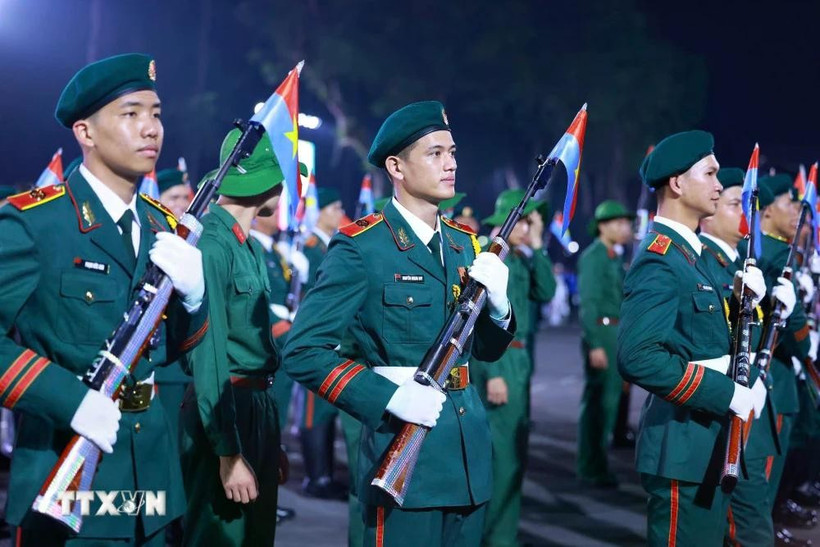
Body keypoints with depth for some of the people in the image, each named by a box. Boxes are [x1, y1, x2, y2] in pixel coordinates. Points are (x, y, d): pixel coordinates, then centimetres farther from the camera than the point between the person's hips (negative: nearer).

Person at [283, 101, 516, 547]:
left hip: (468, 453, 7)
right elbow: (303, 351, -14)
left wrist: (498, 304, -4)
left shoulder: (464, 244, 11)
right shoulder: (361, 247, -9)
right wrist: (390, 397, -22)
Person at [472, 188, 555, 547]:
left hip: (518, 358, 9)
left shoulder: (520, 258, 13)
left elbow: (546, 292, 2)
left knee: (515, 448, 15)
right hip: (495, 360, -9)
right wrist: (493, 373, -21)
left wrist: (537, 247, -1)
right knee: (501, 450, -6)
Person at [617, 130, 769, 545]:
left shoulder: (689, 252, 13)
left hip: (708, 440, 10)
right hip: (683, 445, -10)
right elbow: (637, 357, -28)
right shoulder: (659, 261, -17)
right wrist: (728, 394, -25)